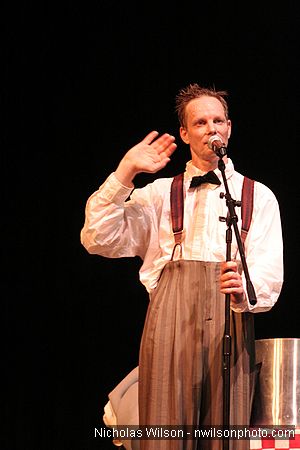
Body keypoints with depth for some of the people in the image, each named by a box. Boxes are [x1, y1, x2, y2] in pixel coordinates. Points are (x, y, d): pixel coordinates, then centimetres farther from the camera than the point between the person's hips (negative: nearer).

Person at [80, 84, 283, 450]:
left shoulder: (258, 196, 17)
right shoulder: (160, 193, 19)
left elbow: (269, 268, 3)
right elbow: (98, 239, 9)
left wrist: (245, 292, -20)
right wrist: (125, 174, 3)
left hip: (231, 319, 0)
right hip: (170, 313, 0)